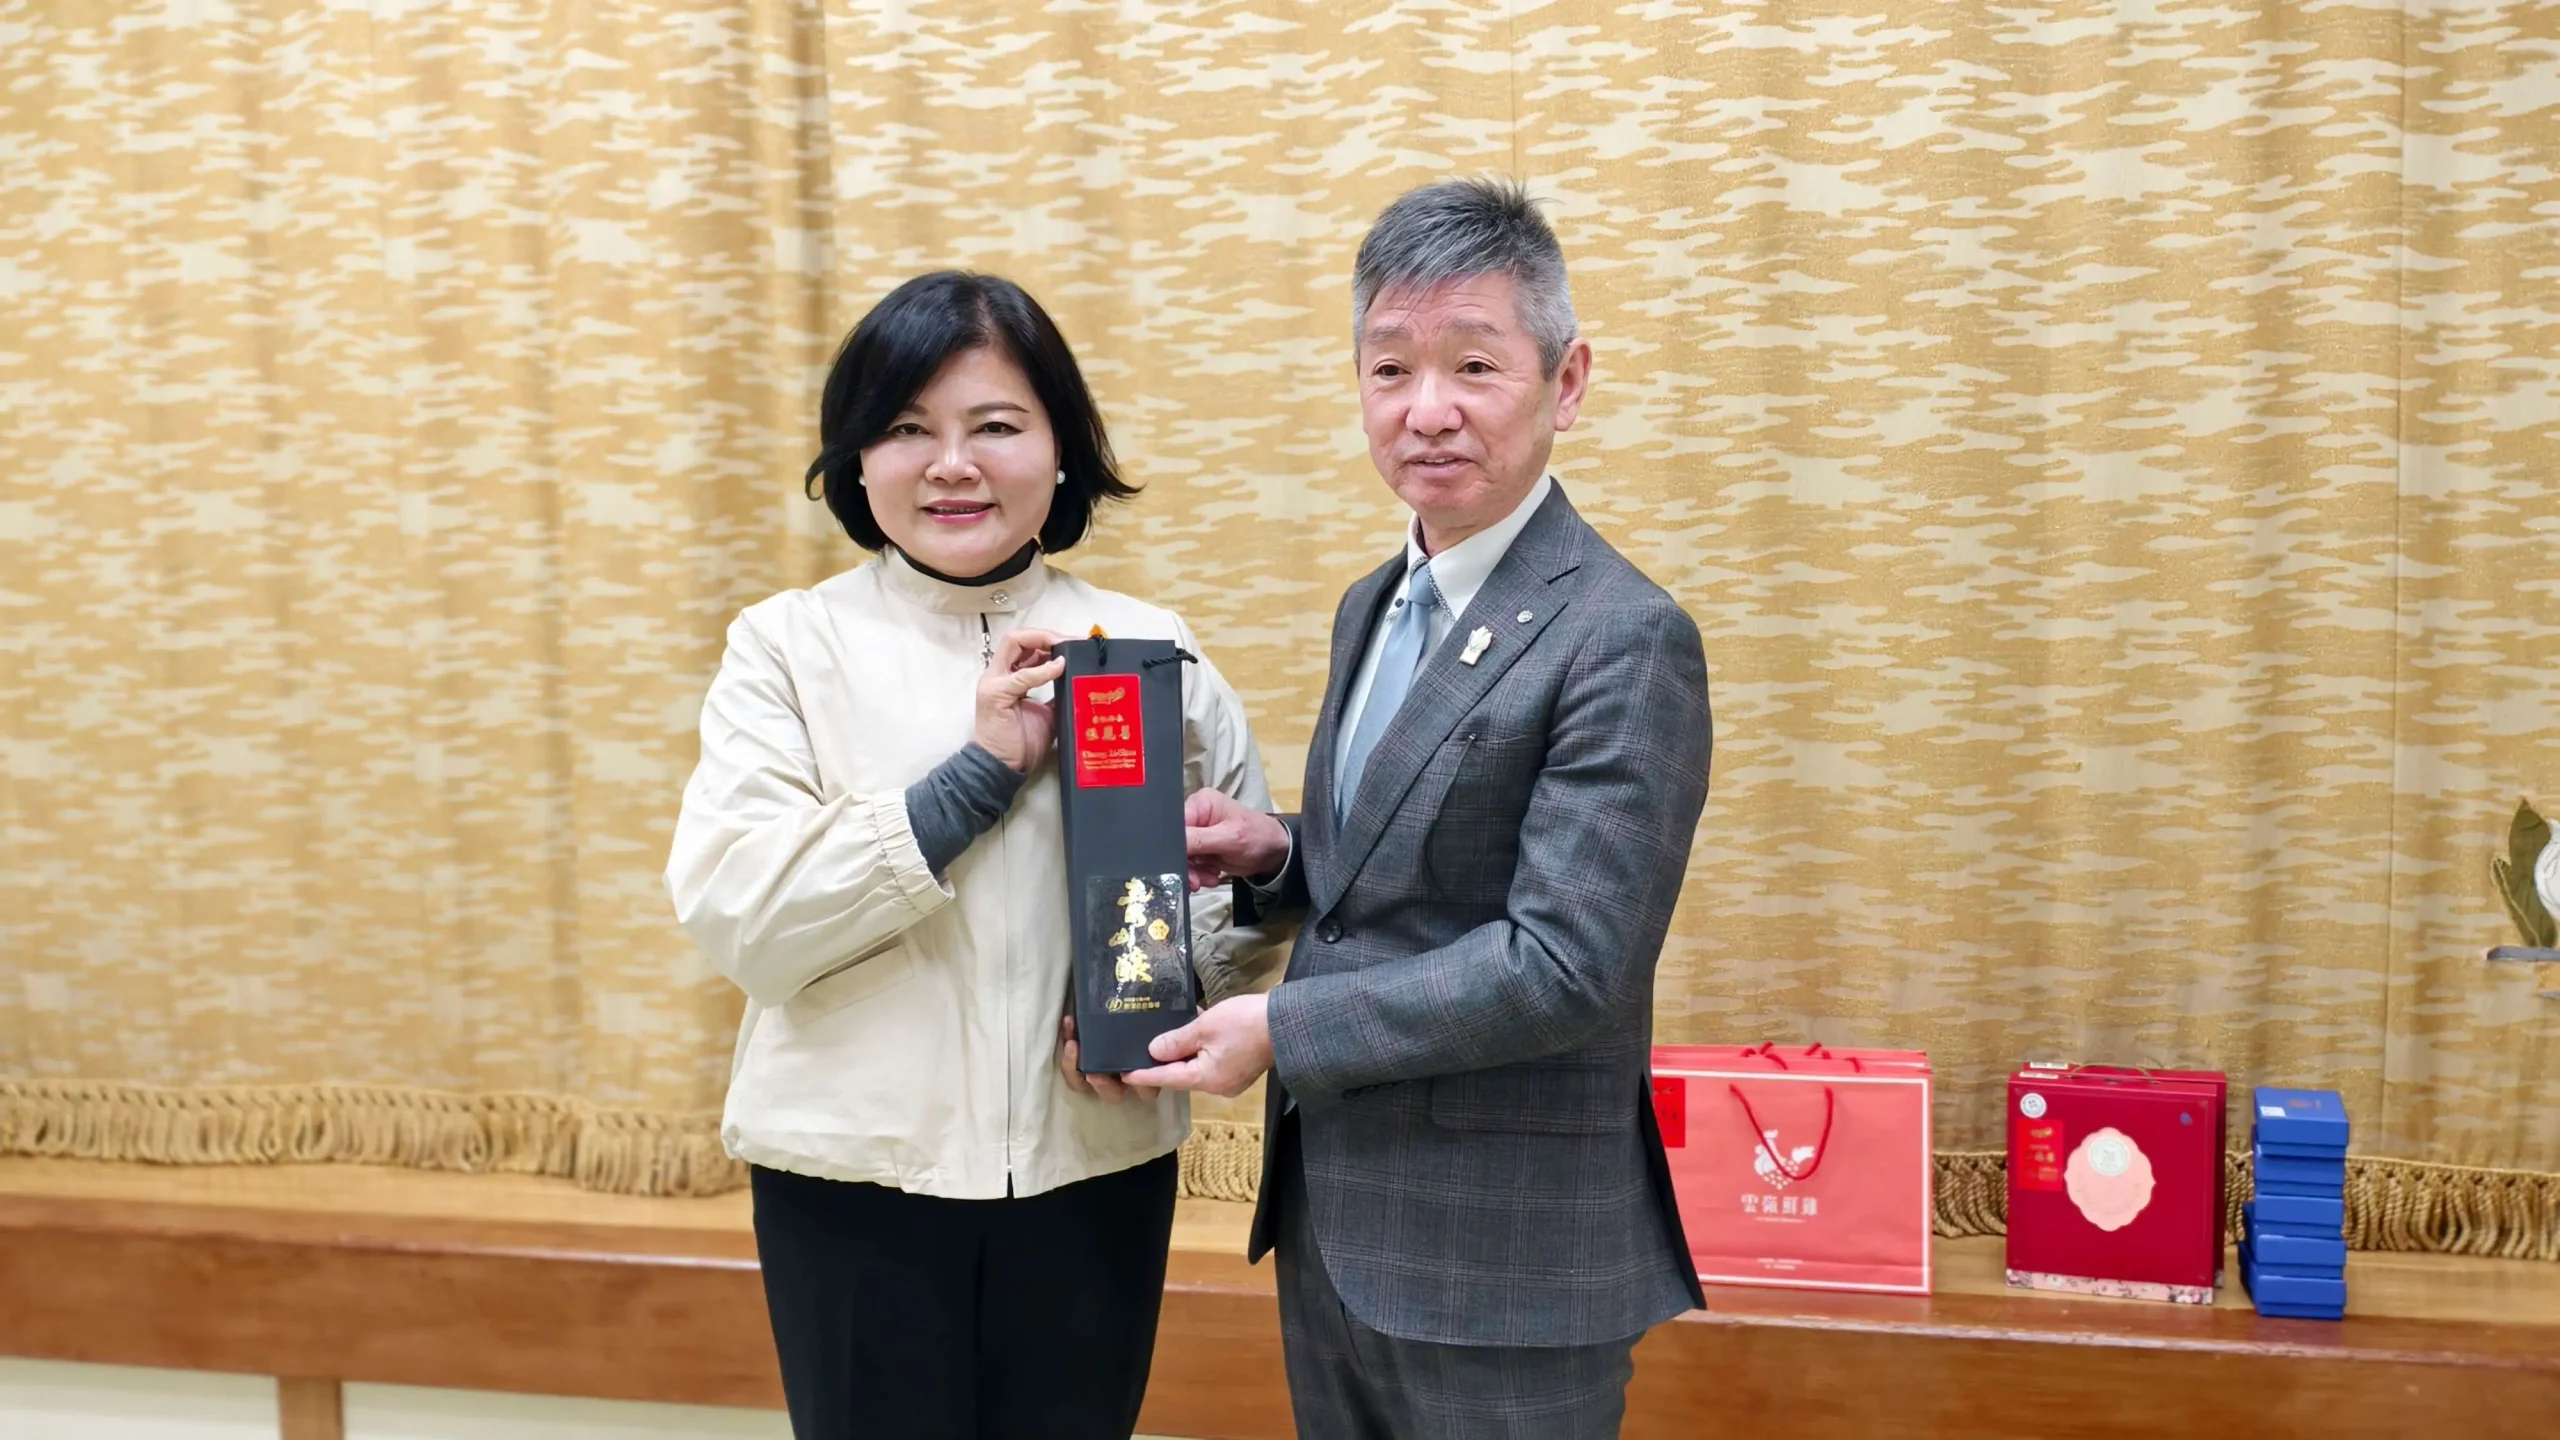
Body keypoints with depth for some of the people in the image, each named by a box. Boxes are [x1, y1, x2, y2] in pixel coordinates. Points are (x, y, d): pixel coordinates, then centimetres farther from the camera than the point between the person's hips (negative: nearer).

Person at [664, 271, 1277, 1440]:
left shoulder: (1148, 648, 1)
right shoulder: (787, 647, -4)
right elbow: (733, 914, -14)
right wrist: (977, 773, -19)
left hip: (1094, 1171, 2)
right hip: (853, 1178, -1)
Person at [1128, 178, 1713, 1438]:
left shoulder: (1625, 641, -17)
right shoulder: (1372, 607, 9)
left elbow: (1565, 961, -22)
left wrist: (1279, 1029, -18)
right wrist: (1273, 854, -3)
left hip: (1504, 1253, -7)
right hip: (1330, 1219, 8)